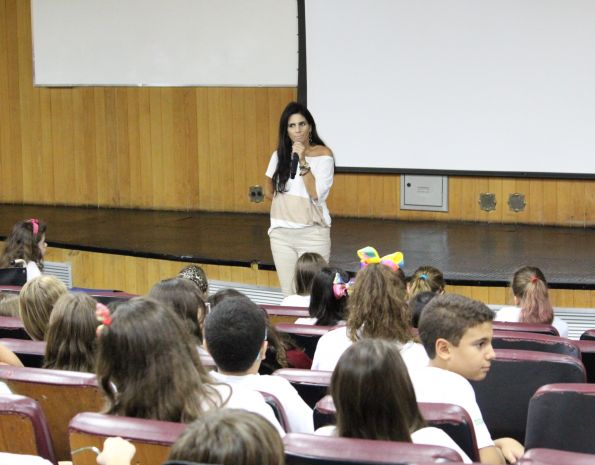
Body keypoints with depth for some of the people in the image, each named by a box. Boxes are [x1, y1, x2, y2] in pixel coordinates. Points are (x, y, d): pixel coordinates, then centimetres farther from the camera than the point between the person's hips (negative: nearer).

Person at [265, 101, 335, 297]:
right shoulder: (279, 155, 7)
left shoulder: (323, 155, -6)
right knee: (288, 295, 9)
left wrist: (302, 162, -19)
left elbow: (316, 194, -16)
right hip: (281, 232, 4)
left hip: (312, 233, -4)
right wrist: (286, 203, 5)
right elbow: (269, 190, 19)